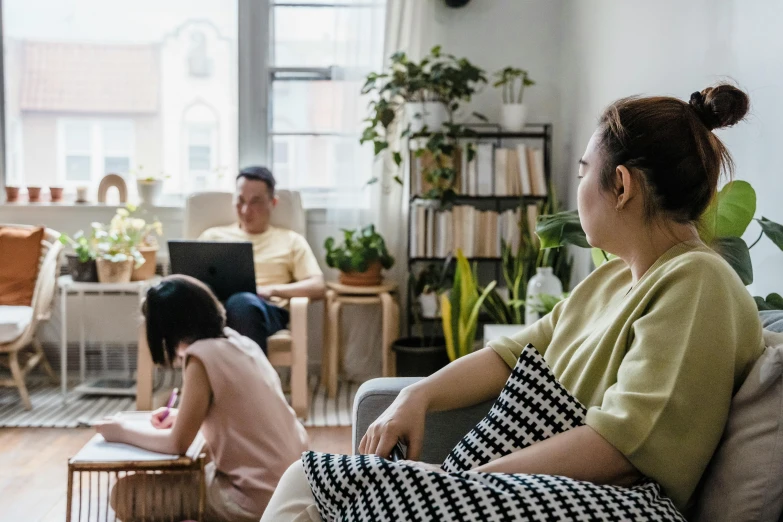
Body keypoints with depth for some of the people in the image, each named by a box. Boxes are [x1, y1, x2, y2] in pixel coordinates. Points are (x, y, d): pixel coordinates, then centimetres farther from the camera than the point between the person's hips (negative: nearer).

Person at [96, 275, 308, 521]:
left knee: (125, 495, -1)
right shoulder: (238, 342, 6)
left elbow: (177, 444, -13)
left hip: (258, 496, -9)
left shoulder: (202, 355, -18)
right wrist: (182, 416, 13)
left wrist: (123, 431, 1)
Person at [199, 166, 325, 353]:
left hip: (266, 311, -1)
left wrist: (272, 290, -7)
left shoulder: (290, 240, 21)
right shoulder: (213, 235, 28)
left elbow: (317, 287, 9)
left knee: (242, 302, -40)